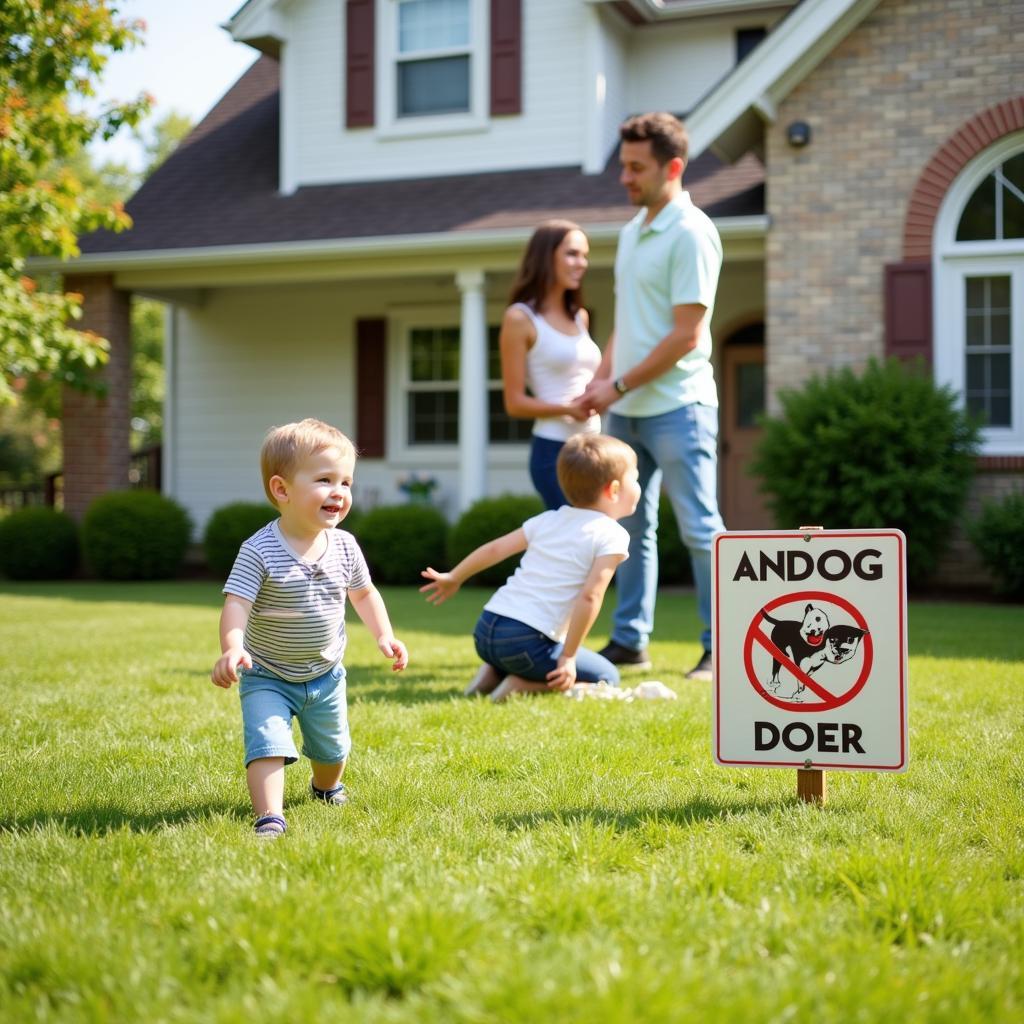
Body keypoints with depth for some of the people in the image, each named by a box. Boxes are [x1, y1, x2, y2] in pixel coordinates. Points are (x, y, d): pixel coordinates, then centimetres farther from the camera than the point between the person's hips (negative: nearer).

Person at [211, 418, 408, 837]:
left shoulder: (344, 547, -8)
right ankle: (269, 817, -23)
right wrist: (232, 648, -50)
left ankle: (325, 786, 54)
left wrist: (384, 636, 1)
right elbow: (236, 603, -33)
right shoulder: (260, 550, -25)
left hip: (325, 676, 5)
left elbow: (364, 593, 10)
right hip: (268, 678, -5)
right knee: (267, 744, -25)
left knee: (332, 749, 23)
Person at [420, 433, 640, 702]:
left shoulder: (548, 519, 15)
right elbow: (589, 597, -15)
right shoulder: (612, 536, -5)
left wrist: (453, 578, 34)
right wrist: (568, 657, -10)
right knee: (607, 677, 6)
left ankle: (494, 672, 11)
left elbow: (495, 548, 19)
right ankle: (522, 686, -7)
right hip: (526, 640, -7)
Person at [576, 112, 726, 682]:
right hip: (626, 410, 8)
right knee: (632, 527, 12)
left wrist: (619, 386, -13)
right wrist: (602, 380, 6)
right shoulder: (631, 232, 15)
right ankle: (629, 640, 21)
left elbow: (686, 335, -17)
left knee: (699, 528, -3)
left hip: (676, 407, -8)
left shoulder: (691, 234, -12)